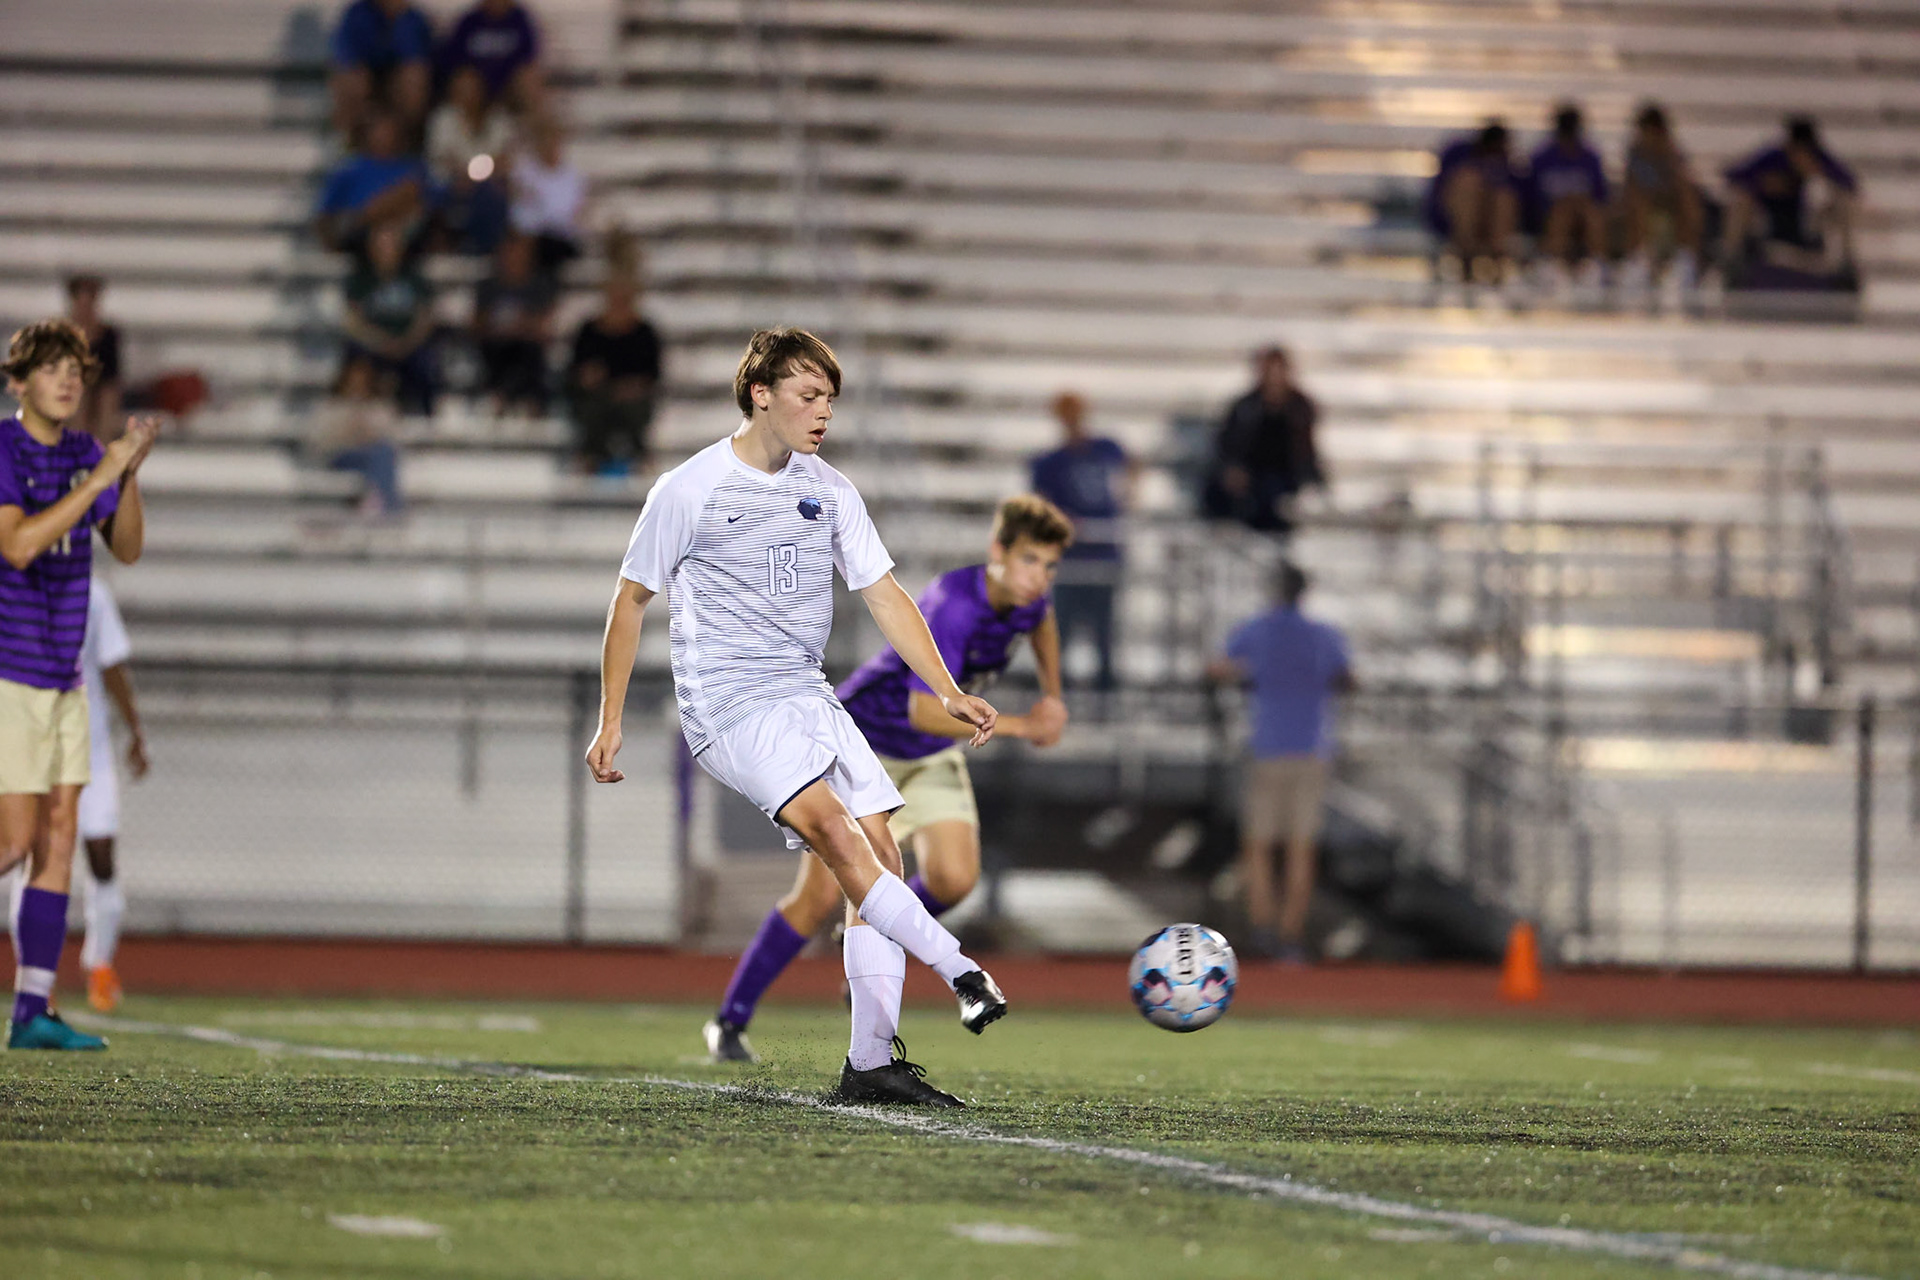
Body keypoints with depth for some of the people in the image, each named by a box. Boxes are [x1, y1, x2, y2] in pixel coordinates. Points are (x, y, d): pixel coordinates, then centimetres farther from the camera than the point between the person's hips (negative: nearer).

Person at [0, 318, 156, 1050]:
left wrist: (130, 473, -10)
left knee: (59, 839, 2)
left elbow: (126, 549, 6)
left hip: (62, 677, 8)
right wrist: (99, 478, -28)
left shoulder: (81, 454, 9)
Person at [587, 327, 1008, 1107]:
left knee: (880, 853, -6)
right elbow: (631, 601, 5)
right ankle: (958, 972, -32)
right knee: (833, 828, -27)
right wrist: (609, 722, 4)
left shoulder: (829, 492, 11)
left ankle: (872, 1062, -4)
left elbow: (883, 596, 11)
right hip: (728, 709, -6)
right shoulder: (688, 491, -3)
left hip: (808, 699, 6)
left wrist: (948, 692, -1)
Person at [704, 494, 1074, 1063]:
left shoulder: (1026, 599, -9)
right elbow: (925, 710, -42)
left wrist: (1052, 698, 9)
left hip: (932, 758, 6)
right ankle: (730, 1021, 3)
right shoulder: (953, 608, -33)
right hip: (863, 739, -6)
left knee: (954, 878, -17)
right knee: (821, 894, -11)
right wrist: (1021, 726, -41)